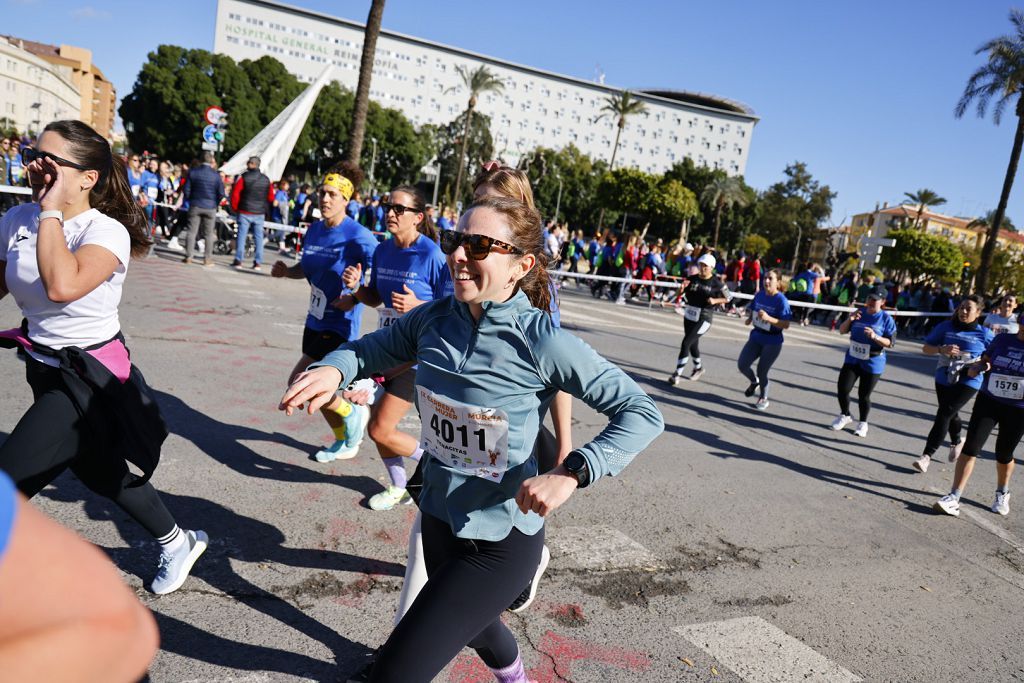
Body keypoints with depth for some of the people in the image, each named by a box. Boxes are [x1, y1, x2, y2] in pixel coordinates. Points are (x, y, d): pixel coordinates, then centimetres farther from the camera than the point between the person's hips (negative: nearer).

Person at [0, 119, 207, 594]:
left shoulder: (106, 232, -19)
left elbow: (62, 285, -38)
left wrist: (52, 211, -29)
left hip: (89, 376, -7)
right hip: (45, 370, 7)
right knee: (101, 472, 21)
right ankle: (178, 544, 44)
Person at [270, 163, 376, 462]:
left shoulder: (357, 235, -17)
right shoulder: (314, 230, 5)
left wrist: (355, 298, -26)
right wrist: (286, 271, 1)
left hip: (340, 323, -8)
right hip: (316, 319, 8)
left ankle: (353, 413, 9)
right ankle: (344, 443, 36)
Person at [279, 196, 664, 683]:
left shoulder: (542, 341, -24)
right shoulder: (434, 318, -9)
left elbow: (643, 413, -20)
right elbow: (370, 349, 5)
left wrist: (571, 473, -32)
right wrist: (332, 368, -17)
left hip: (500, 540, -6)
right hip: (439, 518, 7)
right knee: (471, 623, 35)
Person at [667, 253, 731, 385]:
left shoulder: (716, 282, -9)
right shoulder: (692, 279, 1)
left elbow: (728, 298, 1)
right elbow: (680, 294, 7)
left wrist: (715, 300, -16)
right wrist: (682, 288, -15)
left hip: (704, 318, -5)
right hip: (689, 315, 5)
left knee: (686, 343, -15)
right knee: (693, 344, 19)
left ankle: (677, 374, -7)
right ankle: (698, 368, 45)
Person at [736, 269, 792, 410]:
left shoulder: (781, 300, -18)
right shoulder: (759, 295, 0)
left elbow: (786, 325, -22)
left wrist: (768, 318, -35)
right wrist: (749, 318, -4)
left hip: (772, 342, -5)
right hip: (756, 337, 6)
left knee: (761, 371, 1)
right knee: (742, 364, 0)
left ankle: (763, 398, 29)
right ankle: (754, 382, 34)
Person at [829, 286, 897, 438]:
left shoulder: (886, 319, -9)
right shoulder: (859, 313, 4)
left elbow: (890, 343, -12)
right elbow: (842, 331, 7)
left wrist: (875, 337, -27)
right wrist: (849, 319, -11)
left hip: (872, 363, -4)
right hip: (852, 359, 4)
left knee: (864, 395, 3)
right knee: (842, 389, 0)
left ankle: (863, 423, 26)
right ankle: (844, 416, 27)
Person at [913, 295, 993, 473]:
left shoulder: (984, 334, -6)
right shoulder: (946, 327, -2)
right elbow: (926, 348, 1)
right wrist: (942, 349, -18)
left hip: (968, 381, -4)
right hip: (943, 379, 4)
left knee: (944, 414, -16)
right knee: (950, 414, 21)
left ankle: (927, 455, -15)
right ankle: (956, 442, 51)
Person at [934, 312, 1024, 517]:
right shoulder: (1002, 339, 0)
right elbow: (986, 359, 16)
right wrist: (977, 367, -6)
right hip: (988, 401, 1)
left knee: (1004, 454, 13)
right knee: (971, 446, -8)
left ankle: (1002, 493, 41)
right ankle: (954, 498, -6)